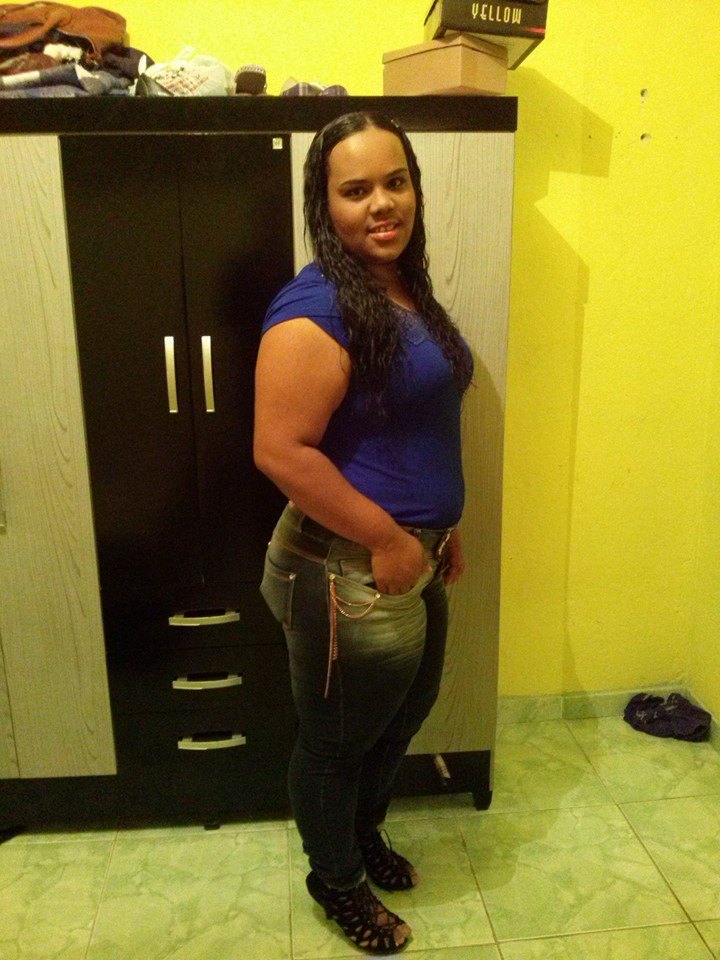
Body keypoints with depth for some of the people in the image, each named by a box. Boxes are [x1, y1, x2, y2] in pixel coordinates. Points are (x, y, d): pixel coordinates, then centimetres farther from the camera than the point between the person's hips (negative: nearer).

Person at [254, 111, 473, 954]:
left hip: (415, 559, 9)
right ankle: (335, 878, 41)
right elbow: (280, 450, -25)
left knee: (406, 712, 27)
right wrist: (387, 539, -22)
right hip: (352, 574, -9)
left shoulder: (407, 290, 8)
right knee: (337, 740, 14)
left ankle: (365, 831, 53)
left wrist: (442, 527, 16)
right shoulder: (317, 308, -21)